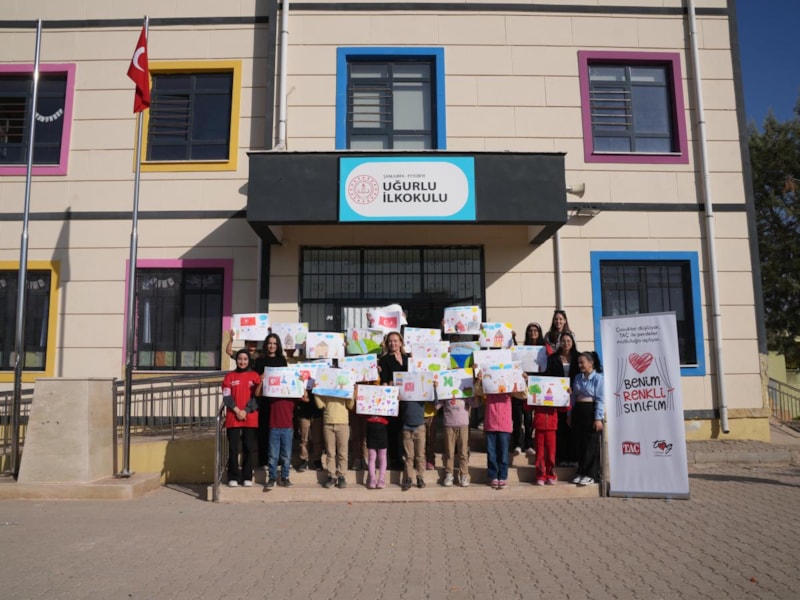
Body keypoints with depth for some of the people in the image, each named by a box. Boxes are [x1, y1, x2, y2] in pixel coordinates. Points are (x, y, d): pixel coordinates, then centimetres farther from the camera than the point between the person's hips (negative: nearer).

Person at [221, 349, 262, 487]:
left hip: (250, 418, 0)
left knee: (248, 448, 3)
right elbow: (226, 397, 0)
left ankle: (247, 477, 9)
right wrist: (237, 411, -11)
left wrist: (246, 411, -10)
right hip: (233, 418, 0)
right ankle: (233, 477, 7)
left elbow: (256, 396, 1)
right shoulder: (230, 376, 8)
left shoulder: (254, 376, 6)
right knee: (233, 448, 0)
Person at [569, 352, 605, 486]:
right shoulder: (578, 378, 13)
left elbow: (600, 399, -11)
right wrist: (570, 414, 12)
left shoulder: (598, 378, -6)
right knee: (580, 443, 10)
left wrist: (598, 418, -15)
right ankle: (581, 472, 18)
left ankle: (590, 474, 6)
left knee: (591, 444, -1)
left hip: (591, 411, -6)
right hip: (578, 412, 6)